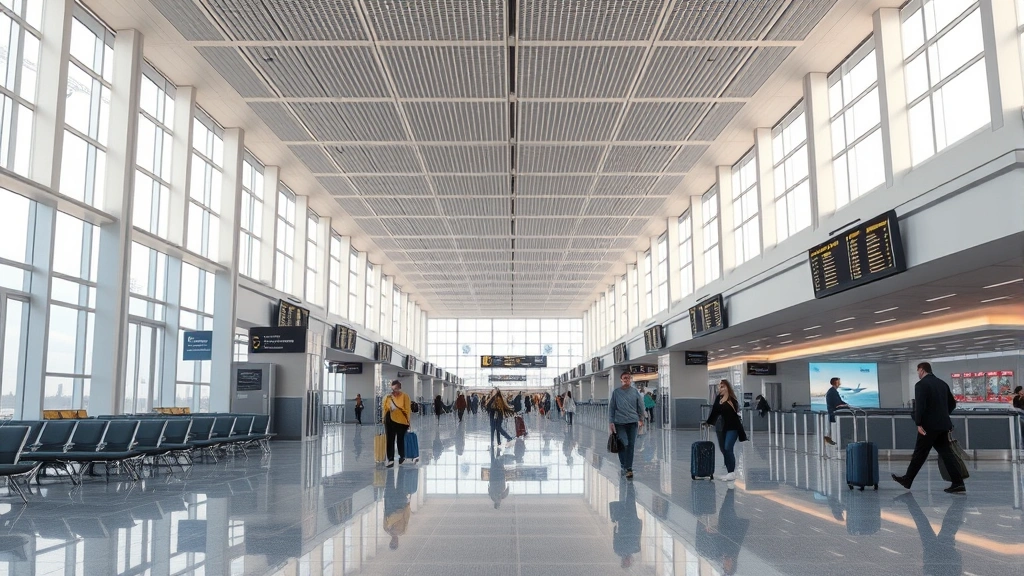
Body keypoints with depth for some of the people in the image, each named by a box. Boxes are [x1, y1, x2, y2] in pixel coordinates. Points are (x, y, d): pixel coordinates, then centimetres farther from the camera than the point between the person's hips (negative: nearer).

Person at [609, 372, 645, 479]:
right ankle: (623, 466, 14)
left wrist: (641, 419, 19)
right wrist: (611, 422, -1)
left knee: (631, 445, -1)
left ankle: (629, 468, 4)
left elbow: (640, 406, 14)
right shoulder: (616, 392, 2)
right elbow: (611, 408, 3)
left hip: (633, 422, 1)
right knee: (623, 444, -4)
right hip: (620, 422, -1)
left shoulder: (635, 392, 5)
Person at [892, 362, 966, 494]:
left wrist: (919, 424, -17)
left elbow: (919, 405, -20)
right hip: (943, 425, 7)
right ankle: (958, 483, 0)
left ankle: (907, 480, 14)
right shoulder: (942, 383, 13)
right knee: (946, 453, 6)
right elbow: (952, 403, 19)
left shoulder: (921, 384, -11)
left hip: (929, 425, -7)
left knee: (919, 453, 3)